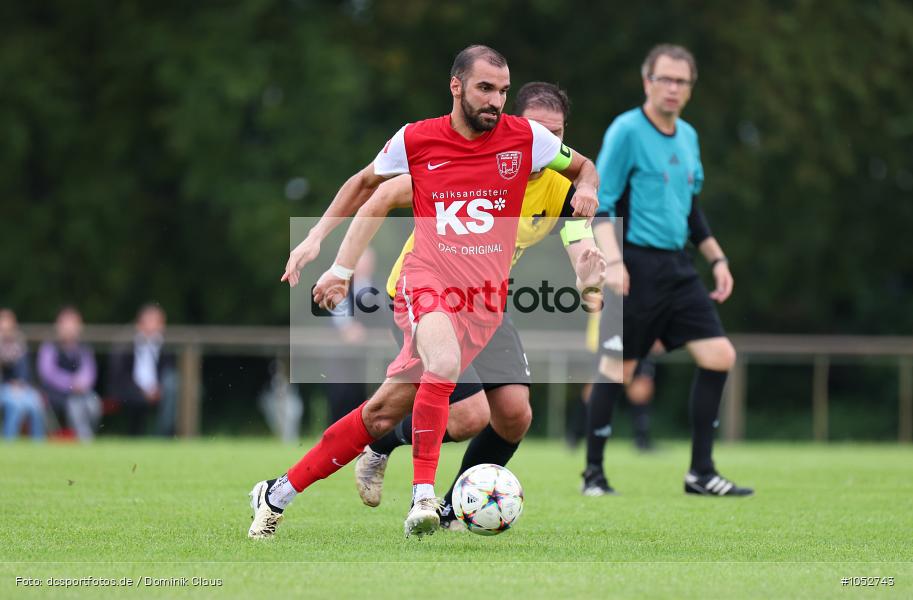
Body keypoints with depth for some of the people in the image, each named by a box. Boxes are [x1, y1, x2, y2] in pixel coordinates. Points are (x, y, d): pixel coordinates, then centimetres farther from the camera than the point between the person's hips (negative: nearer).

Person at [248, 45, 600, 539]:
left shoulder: (525, 137, 1)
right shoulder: (416, 140, 1)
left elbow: (584, 167, 18)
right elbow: (365, 183, 20)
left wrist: (587, 189, -6)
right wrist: (316, 238, 12)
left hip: (483, 301, 2)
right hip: (427, 280, -1)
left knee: (384, 411, -8)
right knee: (445, 362, -33)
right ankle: (423, 497, -28)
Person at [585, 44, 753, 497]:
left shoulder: (687, 137, 15)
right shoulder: (626, 131, -8)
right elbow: (599, 203, -12)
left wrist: (717, 259, 21)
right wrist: (613, 260, -23)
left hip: (676, 267, 7)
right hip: (636, 265, -7)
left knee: (719, 356, -2)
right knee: (617, 368, -4)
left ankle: (701, 472, 4)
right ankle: (594, 472, 11)